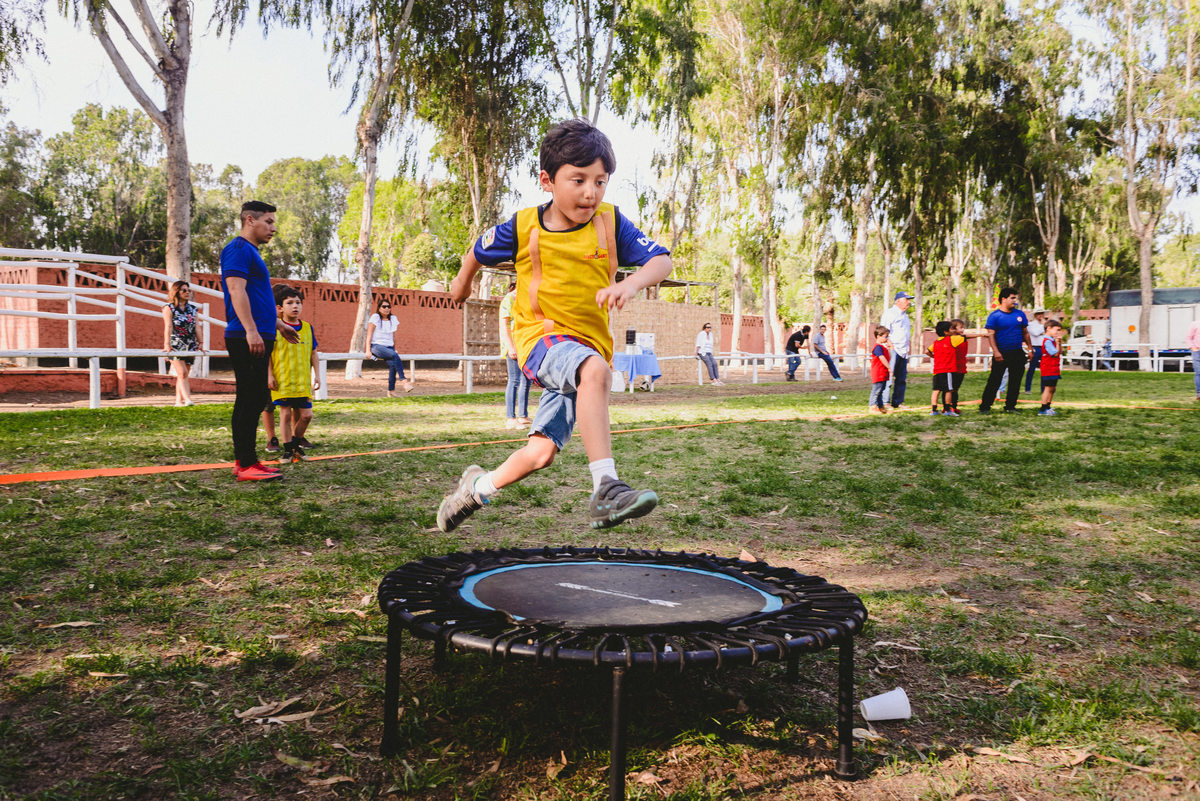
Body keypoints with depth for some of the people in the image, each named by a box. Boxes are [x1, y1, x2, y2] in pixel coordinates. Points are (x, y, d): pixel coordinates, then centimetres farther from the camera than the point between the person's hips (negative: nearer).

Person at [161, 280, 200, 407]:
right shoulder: (169, 308, -3)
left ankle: (179, 400, 10)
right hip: (176, 346, -5)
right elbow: (168, 327, -13)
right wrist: (167, 345, -21)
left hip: (190, 346, 5)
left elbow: (196, 327, 13)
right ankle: (187, 399, -23)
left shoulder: (192, 308, 11)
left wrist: (200, 343, 11)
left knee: (183, 375, 5)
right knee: (182, 373, -15)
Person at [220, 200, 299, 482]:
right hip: (247, 339, -10)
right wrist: (251, 330, -26)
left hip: (258, 338, 10)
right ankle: (246, 466, -6)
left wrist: (278, 325, 34)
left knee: (254, 400, 11)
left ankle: (246, 460, 17)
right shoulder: (238, 249, -8)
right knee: (249, 400, -9)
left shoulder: (250, 252, 24)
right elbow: (237, 290, -19)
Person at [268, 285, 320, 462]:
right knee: (286, 414, 0)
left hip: (303, 381, 4)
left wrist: (317, 375, 10)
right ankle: (287, 449, 12)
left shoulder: (307, 328, 8)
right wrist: (269, 375, -8)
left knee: (306, 414, 3)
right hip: (282, 381, -4)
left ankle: (296, 441, 27)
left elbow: (313, 354, 14)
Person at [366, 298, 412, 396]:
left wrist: (394, 349, 18)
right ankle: (403, 381, -37)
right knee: (395, 356, -33)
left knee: (393, 364, -27)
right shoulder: (375, 317, -1)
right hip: (376, 346, -5)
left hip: (389, 347, 5)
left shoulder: (393, 319, 13)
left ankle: (391, 390, -24)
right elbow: (369, 334, -5)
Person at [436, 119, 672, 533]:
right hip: (541, 335, -3)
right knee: (594, 369, -37)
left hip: (589, 342, 3)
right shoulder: (523, 227, -7)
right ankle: (606, 490, -39)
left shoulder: (610, 223, -4)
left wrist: (630, 283, -33)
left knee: (540, 452, 0)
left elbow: (661, 260, -13)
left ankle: (479, 486, 29)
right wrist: (462, 284, 30)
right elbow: (478, 252, 12)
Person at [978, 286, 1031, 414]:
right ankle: (984, 406, 0)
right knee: (994, 381, -4)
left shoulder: (1020, 314, 9)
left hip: (1018, 353, 5)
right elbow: (991, 334, -9)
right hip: (1001, 354, -5)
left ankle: (1010, 406, 16)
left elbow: (1025, 332, 17)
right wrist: (996, 352, -17)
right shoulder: (994, 316, -5)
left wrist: (1030, 348, 13)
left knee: (1015, 381, 7)